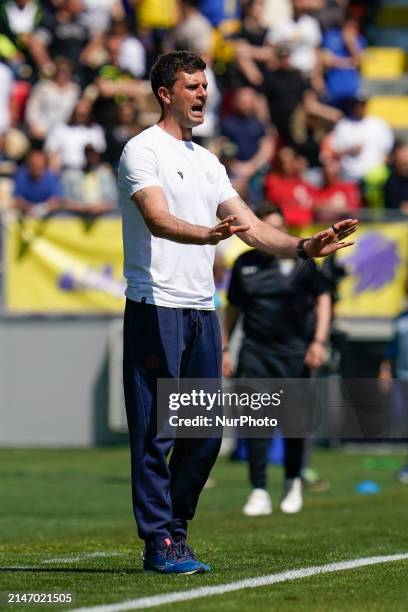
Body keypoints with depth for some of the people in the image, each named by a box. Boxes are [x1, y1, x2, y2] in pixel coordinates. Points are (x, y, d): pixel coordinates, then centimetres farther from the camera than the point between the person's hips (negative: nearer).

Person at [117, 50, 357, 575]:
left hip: (202, 310, 8)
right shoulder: (142, 151, -5)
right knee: (155, 430, -5)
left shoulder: (207, 162, 19)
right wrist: (207, 234, -40)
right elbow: (157, 219, -22)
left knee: (205, 433, 7)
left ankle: (174, 527, 18)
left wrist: (305, 247, 1)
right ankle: (159, 543, -2)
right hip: (156, 308, -8)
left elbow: (253, 228, 17)